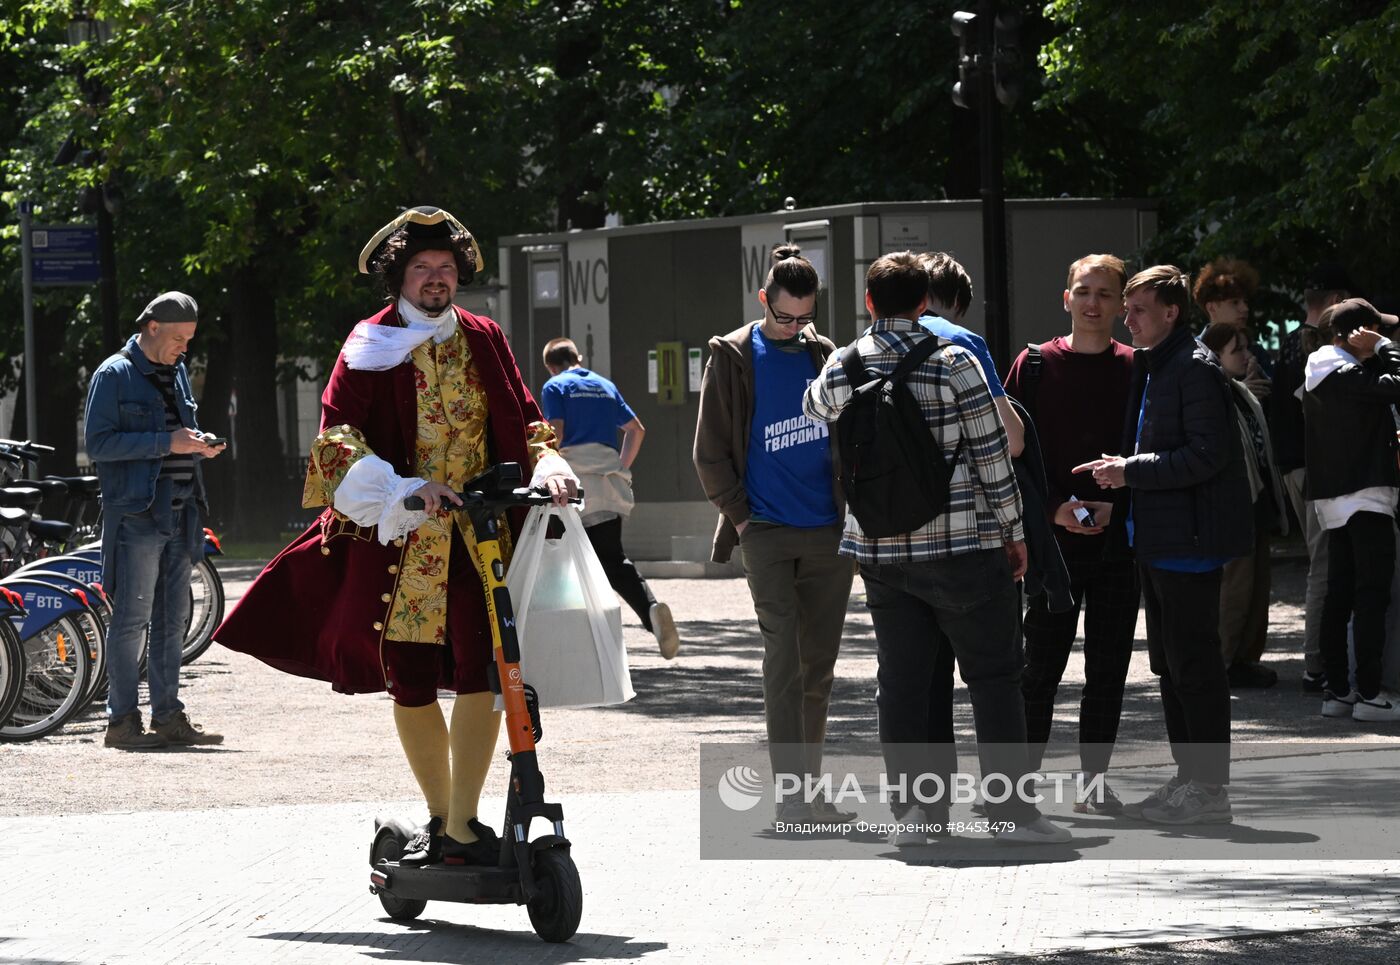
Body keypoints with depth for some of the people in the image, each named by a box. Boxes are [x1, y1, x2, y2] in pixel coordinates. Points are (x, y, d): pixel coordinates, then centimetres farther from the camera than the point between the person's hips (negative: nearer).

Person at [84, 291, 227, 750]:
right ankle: (122, 719, -4)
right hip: (135, 511, -8)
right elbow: (98, 442, -12)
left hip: (179, 511, 8)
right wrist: (167, 443, -17)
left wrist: (199, 445, 4)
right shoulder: (114, 375, -5)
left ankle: (167, 716, 13)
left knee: (172, 620, 8)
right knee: (132, 618, -7)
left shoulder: (177, 373, 18)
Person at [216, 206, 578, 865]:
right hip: (398, 538, -1)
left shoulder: (482, 340, 11)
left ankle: (463, 825, -13)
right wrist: (398, 489, -23)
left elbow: (522, 419, 13)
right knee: (408, 680, 5)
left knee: (479, 667, -15)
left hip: (479, 536, 1)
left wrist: (547, 465, -9)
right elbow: (339, 433, -8)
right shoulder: (370, 347, 2)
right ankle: (438, 817, 23)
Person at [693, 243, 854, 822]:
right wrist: (739, 515, -4)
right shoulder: (733, 358, 1)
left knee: (819, 664, 7)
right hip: (767, 532, -4)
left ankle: (810, 787, 16)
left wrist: (853, 512, 9)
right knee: (784, 657, -13)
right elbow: (710, 451, 2)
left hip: (829, 533, 4)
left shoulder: (825, 356, 11)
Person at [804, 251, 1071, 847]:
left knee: (902, 680, 8)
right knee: (993, 676, 3)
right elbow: (992, 454, -6)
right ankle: (1012, 809, 1)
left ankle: (913, 811, 9)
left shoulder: (843, 370, 1)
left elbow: (814, 405, 25)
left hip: (880, 550, 3)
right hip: (960, 544, -3)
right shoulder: (954, 363, -9)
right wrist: (1013, 531, 4)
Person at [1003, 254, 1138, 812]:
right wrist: (1055, 507, -11)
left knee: (1108, 666, 5)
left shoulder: (1136, 370, 5)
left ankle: (1095, 781, 13)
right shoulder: (1036, 365, 2)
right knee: (1042, 664, -3)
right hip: (1052, 535, -1)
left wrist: (1114, 503, -10)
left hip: (1117, 535, 1)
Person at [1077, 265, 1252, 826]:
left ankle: (1209, 788, -3)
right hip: (1157, 537, 10)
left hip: (1188, 539, -10)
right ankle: (1190, 779, 20)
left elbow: (1205, 455, -21)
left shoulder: (1194, 369, -13)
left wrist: (1130, 471, -18)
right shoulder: (1149, 367, 17)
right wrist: (1121, 472, 9)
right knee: (1169, 665, 13)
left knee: (1193, 664, -7)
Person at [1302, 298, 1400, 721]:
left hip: (1332, 496, 10)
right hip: (1365, 495, -10)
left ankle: (1336, 690, 10)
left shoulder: (1319, 374, 15)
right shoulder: (1345, 375, -15)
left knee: (1340, 593, 10)